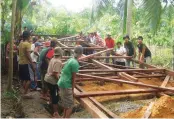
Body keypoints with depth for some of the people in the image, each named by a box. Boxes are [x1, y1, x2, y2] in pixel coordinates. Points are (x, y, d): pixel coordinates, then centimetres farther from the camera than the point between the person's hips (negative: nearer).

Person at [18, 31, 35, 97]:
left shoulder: (20, 43, 12)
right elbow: (28, 55, -19)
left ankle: (25, 92, 19)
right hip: (26, 63, -8)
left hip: (21, 63, 8)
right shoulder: (27, 44, -14)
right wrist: (32, 65, -16)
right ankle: (25, 93, -2)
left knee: (24, 79, 14)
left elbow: (20, 53, 15)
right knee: (29, 79, -1)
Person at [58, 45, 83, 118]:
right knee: (70, 105, 2)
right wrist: (73, 89, -2)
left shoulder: (70, 60, 7)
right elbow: (73, 78, -14)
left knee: (66, 104, 23)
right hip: (66, 85, -9)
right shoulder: (75, 63, -19)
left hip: (61, 83, 9)